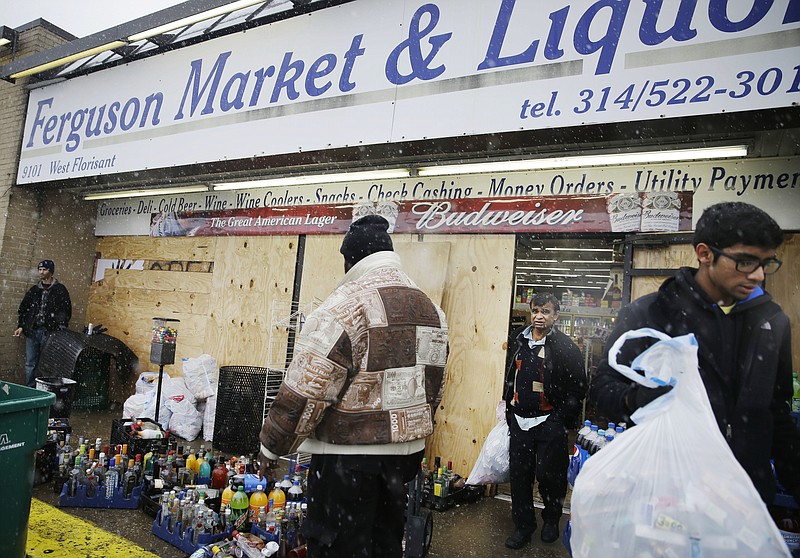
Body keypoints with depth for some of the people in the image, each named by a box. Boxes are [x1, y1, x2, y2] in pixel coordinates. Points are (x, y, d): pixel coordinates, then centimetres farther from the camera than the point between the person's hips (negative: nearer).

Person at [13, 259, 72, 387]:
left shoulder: (60, 289, -1)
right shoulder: (34, 290, 14)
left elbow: (66, 310, -5)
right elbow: (23, 308, 19)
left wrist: (61, 327, -15)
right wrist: (20, 326, 11)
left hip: (49, 332, -5)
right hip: (31, 331, 5)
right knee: (30, 364, 9)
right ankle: (29, 390, 18)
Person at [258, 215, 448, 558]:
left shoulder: (345, 305, -18)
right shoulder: (430, 308, 7)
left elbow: (306, 387, -19)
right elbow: (434, 388, 13)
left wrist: (271, 446, -6)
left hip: (350, 454, -7)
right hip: (407, 452, 8)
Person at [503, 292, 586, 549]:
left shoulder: (565, 347, -8)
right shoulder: (517, 339, 6)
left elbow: (578, 386, -5)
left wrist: (563, 419, -9)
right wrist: (508, 407, 16)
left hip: (550, 422, -4)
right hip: (519, 420, 4)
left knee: (548, 474, 3)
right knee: (519, 474, 8)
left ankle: (551, 520, 31)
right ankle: (523, 525, 25)